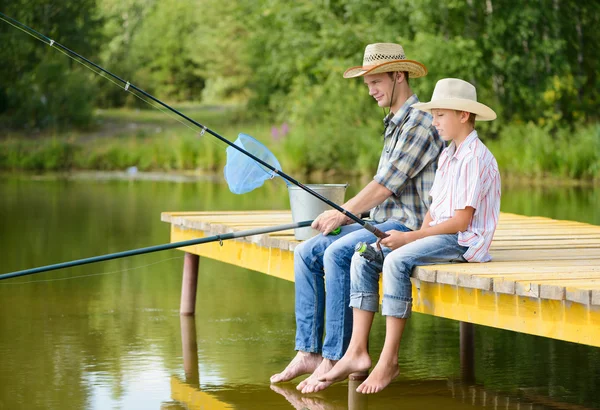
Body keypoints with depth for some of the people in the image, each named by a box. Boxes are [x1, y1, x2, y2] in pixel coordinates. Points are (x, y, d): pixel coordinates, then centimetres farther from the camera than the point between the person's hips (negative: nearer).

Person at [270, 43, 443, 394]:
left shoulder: (420, 121, -13)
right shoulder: (395, 124, 20)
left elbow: (387, 184, -17)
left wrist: (343, 213, -8)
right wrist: (349, 214, 8)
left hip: (411, 226, -10)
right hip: (383, 222, 10)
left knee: (338, 253, -30)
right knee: (307, 253, -3)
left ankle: (334, 357, -25)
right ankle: (308, 353, -7)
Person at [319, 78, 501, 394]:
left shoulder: (475, 158, -13)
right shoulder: (447, 156, 18)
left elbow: (461, 221, -18)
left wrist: (410, 238, -17)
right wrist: (418, 235, -2)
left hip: (465, 241, -10)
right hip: (439, 235, 10)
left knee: (397, 261, -31)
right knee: (363, 258, -4)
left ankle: (389, 360, -26)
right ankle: (357, 352, -10)